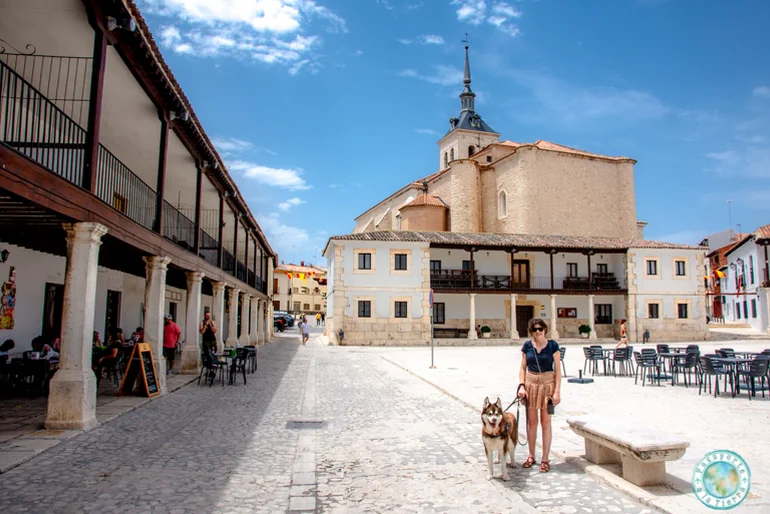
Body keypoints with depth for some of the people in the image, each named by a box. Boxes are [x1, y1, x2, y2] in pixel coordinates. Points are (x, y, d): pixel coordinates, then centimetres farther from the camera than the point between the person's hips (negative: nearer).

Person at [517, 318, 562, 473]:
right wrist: (521, 385, -5)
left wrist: (557, 391, -10)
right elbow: (523, 368, 6)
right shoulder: (527, 346, 2)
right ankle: (531, 456, 24)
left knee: (545, 422, 3)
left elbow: (557, 370, -5)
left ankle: (545, 459, 13)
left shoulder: (552, 345, -5)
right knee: (531, 421, 10)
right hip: (530, 383, 3)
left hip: (547, 383, -3)